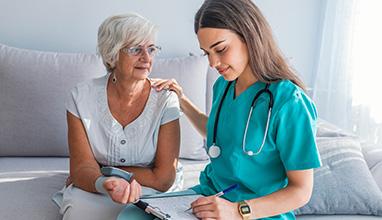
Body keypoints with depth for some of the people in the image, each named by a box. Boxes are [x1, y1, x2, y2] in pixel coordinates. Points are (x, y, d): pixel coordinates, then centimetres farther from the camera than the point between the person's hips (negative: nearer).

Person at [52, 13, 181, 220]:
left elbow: (164, 178, -12)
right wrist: (103, 183, -37)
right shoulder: (82, 97, -8)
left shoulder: (166, 100, -12)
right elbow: (82, 166, -13)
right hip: (93, 193, 2)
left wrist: (104, 171, -12)